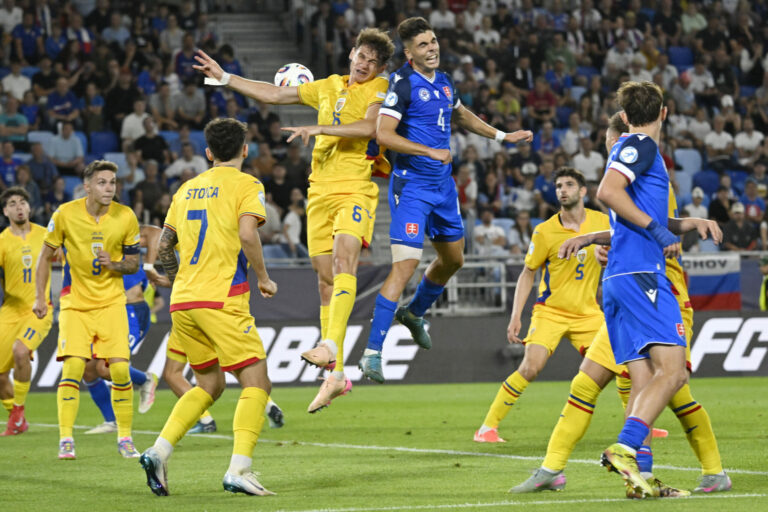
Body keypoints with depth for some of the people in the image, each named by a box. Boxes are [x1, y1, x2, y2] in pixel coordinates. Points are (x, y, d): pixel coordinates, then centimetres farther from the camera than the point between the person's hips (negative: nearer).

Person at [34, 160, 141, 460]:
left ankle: (125, 439, 6)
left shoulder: (126, 217, -5)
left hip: (111, 302, 1)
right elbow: (45, 255, 4)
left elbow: (133, 263, 6)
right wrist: (40, 296, -1)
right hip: (75, 302, -1)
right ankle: (65, 440, -7)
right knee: (73, 367, -14)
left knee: (120, 370, -8)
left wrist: (114, 265, -16)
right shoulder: (66, 214, -8)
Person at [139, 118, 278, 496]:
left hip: (182, 302, 7)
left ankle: (159, 451, 3)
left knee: (208, 383, 19)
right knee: (256, 382, -3)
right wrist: (264, 279, -4)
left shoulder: (188, 188, 17)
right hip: (222, 299, -7)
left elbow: (164, 245, 17)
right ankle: (238, 470, -18)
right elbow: (246, 235, -17)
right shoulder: (246, 185, -1)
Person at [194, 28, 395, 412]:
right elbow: (275, 94, 27)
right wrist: (225, 78, 27)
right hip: (321, 189, 6)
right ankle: (335, 373, 6)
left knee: (343, 259, -27)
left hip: (355, 188, -6)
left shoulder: (380, 90, 2)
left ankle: (331, 344, -42)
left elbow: (369, 127, -18)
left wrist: (320, 128, -22)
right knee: (325, 277, 3)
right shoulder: (329, 87, 19)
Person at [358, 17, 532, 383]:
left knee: (453, 259, 21)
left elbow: (460, 116, 30)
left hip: (443, 185, 8)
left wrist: (503, 136, 31)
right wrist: (431, 151, -25)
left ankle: (414, 313, 47)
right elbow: (384, 134, -23)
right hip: (411, 185, -8)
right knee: (405, 266, -17)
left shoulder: (444, 81, 9)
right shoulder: (403, 83, -15)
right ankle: (372, 353, -16)